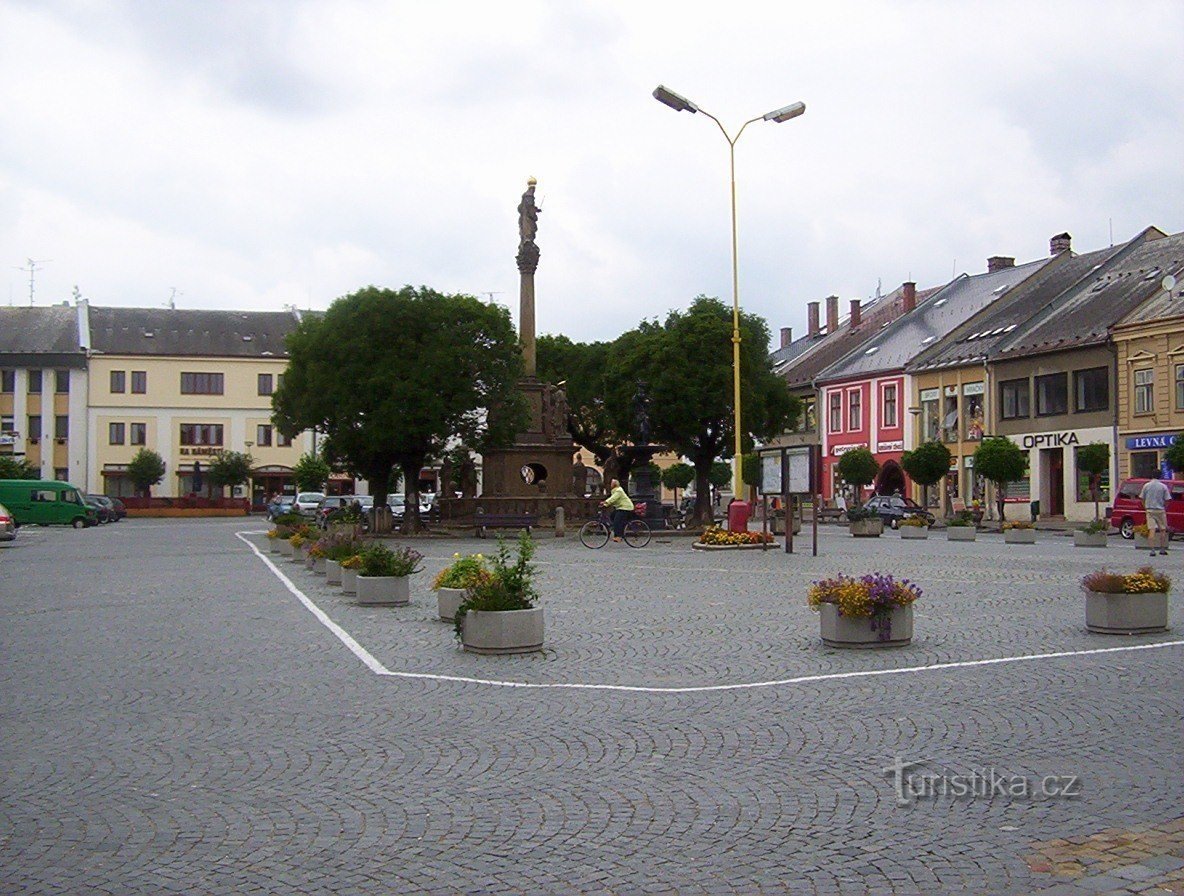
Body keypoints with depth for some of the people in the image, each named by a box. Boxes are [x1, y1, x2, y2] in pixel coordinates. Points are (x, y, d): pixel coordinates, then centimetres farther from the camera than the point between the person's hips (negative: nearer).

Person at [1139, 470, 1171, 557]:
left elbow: (1142, 498, 5)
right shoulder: (1163, 486, -5)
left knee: (1152, 530, -3)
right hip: (1160, 510, -2)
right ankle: (1162, 549, 17)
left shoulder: (1146, 486, 2)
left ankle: (1152, 550, -10)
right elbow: (1166, 500, -4)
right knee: (1163, 530, 12)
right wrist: (1165, 508, 12)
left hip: (1150, 510, 2)